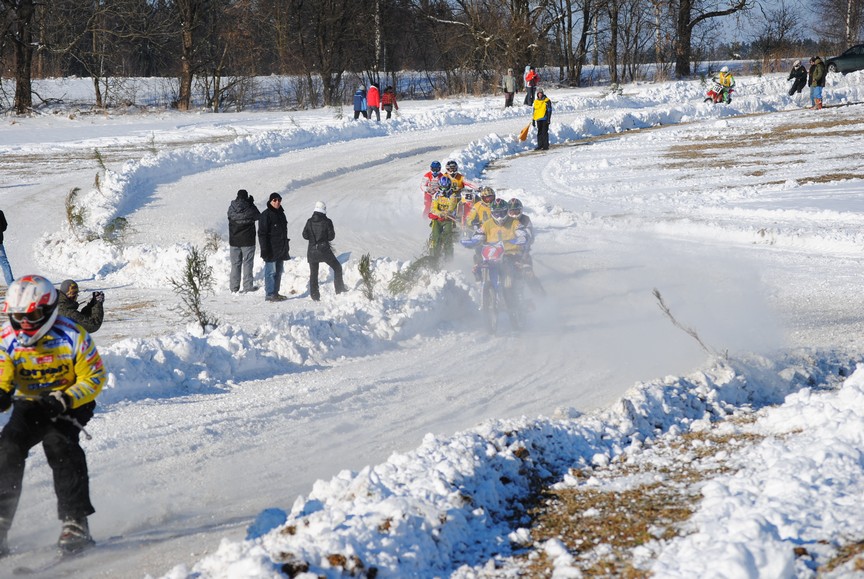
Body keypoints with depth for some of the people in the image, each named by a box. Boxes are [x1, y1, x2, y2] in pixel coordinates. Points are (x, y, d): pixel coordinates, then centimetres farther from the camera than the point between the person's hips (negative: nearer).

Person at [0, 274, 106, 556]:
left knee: (58, 443, -29)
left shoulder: (72, 337, -21)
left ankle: (75, 521, -26)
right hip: (29, 404, 3)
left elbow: (94, 379, -16)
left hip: (71, 403, -3)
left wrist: (64, 400, -32)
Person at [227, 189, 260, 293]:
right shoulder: (250, 209, -13)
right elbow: (258, 216, 5)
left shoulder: (231, 209, -6)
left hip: (234, 241, 3)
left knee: (235, 264, 11)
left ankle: (234, 287, 11)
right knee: (247, 263, 4)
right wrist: (251, 203, 14)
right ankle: (247, 286, 3)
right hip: (247, 241, -3)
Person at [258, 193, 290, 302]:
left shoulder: (281, 214, 14)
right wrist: (265, 249, -19)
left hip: (281, 249, 8)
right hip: (271, 249, -8)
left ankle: (275, 293, 18)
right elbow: (262, 233, -13)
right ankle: (269, 294, -6)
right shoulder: (266, 215, -10)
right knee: (271, 271, -8)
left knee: (278, 271, 11)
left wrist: (286, 247, 22)